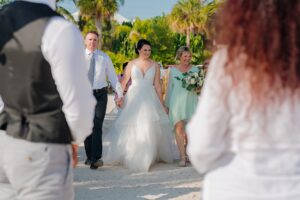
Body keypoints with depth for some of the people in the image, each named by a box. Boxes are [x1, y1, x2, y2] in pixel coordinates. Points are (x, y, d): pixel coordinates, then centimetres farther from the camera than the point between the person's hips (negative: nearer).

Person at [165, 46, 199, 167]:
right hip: (177, 102, -1)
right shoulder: (173, 70, 7)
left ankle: (186, 152, 22)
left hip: (191, 101, 1)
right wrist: (167, 105, 14)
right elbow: (169, 88, 12)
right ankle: (182, 157, -13)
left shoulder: (195, 69, 8)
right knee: (179, 127, -11)